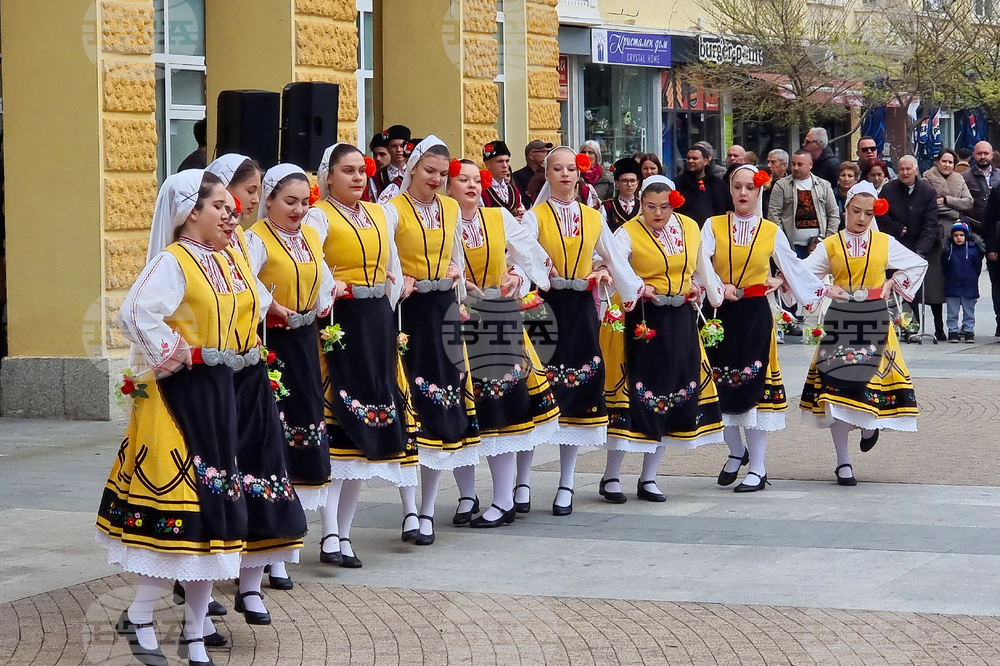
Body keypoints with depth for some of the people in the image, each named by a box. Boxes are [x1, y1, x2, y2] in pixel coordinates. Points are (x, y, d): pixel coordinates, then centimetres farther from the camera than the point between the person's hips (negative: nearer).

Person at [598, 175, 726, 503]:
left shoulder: (690, 228, 8)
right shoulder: (628, 233, -9)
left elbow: (703, 267, 21)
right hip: (642, 322, -5)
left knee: (676, 395, 7)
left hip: (681, 322, 6)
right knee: (637, 394, -7)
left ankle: (649, 478, 17)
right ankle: (611, 476, 4)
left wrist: (716, 298, 17)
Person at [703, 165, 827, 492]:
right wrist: (719, 288, -24)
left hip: (755, 315, -1)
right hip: (721, 314, 1)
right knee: (721, 387, 1)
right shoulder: (713, 226, 3)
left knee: (754, 387, -5)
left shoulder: (771, 231, 6)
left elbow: (794, 267, 18)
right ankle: (737, 452, 26)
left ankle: (757, 469, 1)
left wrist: (817, 288, 14)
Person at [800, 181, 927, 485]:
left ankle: (870, 424, 30)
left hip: (875, 320, 0)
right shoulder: (830, 246, 5)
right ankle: (843, 462, 1)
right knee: (837, 385, -6)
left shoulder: (885, 243, 7)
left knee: (872, 379, -8)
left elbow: (918, 264, 16)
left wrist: (893, 284, 6)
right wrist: (824, 290, -8)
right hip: (840, 320, 0)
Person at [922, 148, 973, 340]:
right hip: (936, 230, -4)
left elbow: (968, 203, 4)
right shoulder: (928, 179, 4)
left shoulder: (959, 180, 17)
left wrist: (946, 200, -7)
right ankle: (939, 327, -1)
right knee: (935, 278, -5)